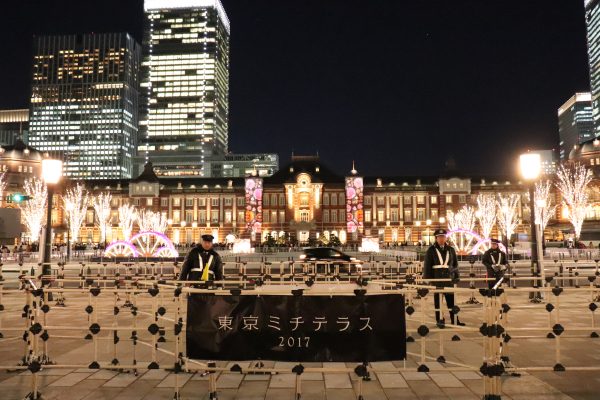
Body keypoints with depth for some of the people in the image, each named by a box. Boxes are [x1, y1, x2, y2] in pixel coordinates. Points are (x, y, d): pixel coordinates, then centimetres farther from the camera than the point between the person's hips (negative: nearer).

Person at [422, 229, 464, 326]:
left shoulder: (451, 249, 11)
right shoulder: (431, 250, 2)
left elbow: (455, 264, 14)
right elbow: (427, 266, -1)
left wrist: (456, 276, 7)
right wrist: (427, 278, -6)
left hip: (449, 278, 2)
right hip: (436, 279, -2)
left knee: (452, 300, 4)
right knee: (437, 299, 5)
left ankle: (455, 320, 11)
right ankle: (439, 319, 14)